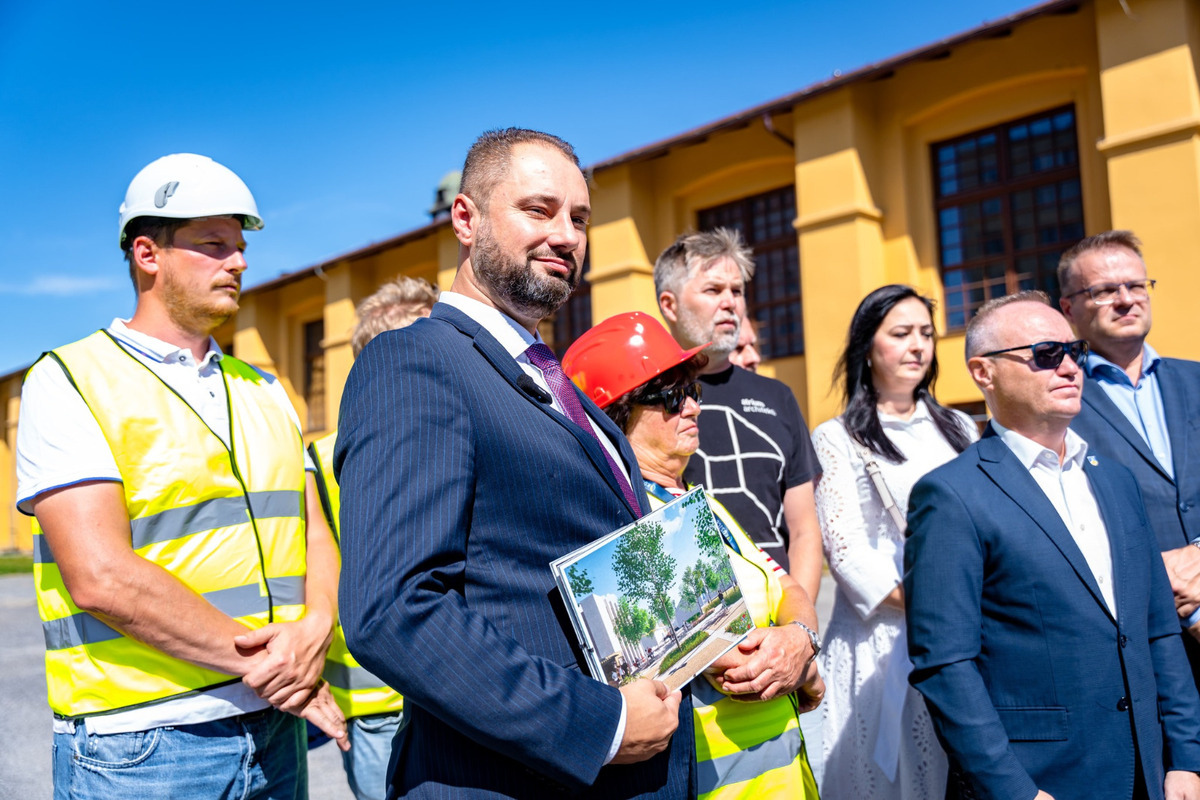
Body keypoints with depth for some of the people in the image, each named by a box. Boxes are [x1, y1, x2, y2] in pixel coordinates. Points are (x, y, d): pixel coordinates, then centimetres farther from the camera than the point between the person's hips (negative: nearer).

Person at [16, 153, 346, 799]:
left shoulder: (264, 393, 12)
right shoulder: (68, 382, -6)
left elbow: (315, 539, 7)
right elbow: (99, 576, -17)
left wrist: (313, 631, -14)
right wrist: (256, 661, -16)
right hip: (139, 746, -5)